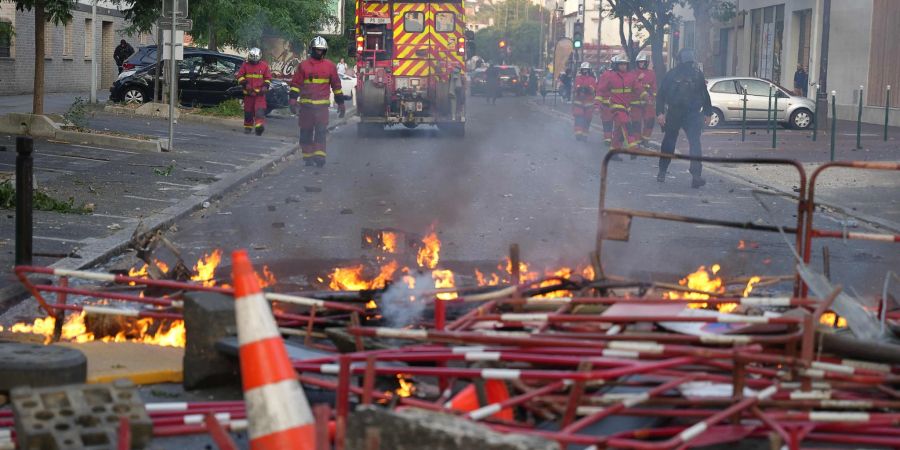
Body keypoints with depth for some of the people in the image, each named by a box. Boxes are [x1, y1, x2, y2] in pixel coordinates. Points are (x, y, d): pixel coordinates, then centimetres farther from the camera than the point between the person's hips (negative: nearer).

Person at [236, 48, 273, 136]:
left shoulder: (264, 65, 4)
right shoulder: (245, 65, 3)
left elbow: (268, 77, 11)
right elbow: (239, 76, 6)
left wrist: (265, 86, -4)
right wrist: (245, 84, -8)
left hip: (260, 92, -1)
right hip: (248, 92, 1)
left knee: (260, 110, -17)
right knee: (248, 111, 8)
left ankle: (259, 126, -28)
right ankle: (248, 127, 21)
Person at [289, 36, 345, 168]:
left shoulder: (330, 66, 8)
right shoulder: (303, 65, 6)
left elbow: (336, 85, 14)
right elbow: (295, 84, 5)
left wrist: (340, 104, 14)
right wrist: (293, 101, -4)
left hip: (322, 104, -1)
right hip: (305, 104, 1)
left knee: (321, 131, -11)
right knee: (306, 131, 5)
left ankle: (319, 155, -15)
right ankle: (307, 156, 13)